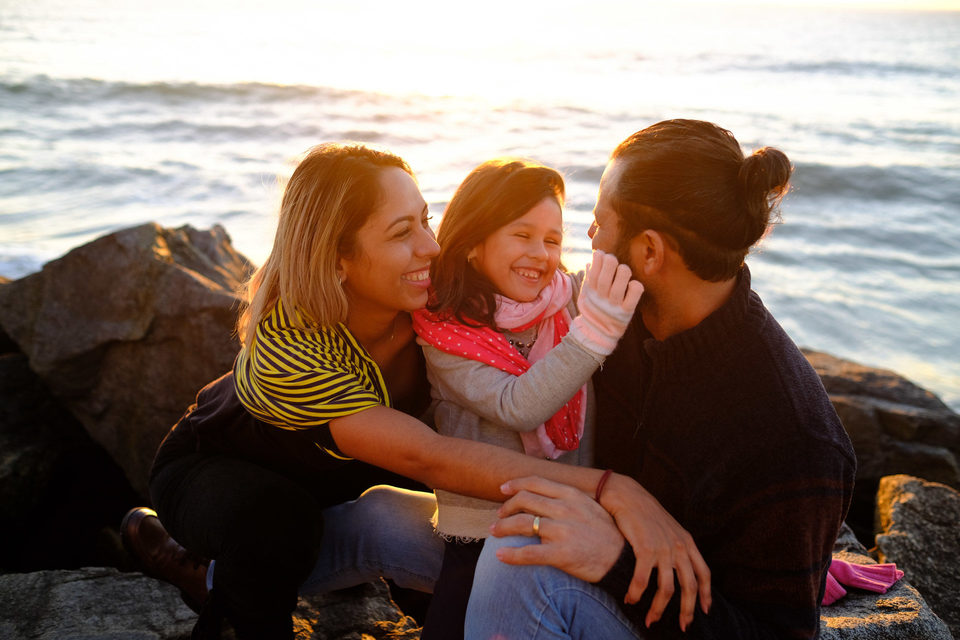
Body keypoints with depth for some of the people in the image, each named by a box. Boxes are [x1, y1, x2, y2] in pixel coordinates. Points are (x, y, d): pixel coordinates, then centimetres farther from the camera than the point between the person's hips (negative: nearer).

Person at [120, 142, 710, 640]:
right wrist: (609, 488, -55)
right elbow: (430, 459, -47)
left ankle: (219, 578, 0)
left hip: (333, 482, 6)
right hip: (214, 472, -6)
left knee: (385, 521, -26)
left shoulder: (426, 301, -23)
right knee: (277, 519, -38)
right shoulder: (285, 344, -39)